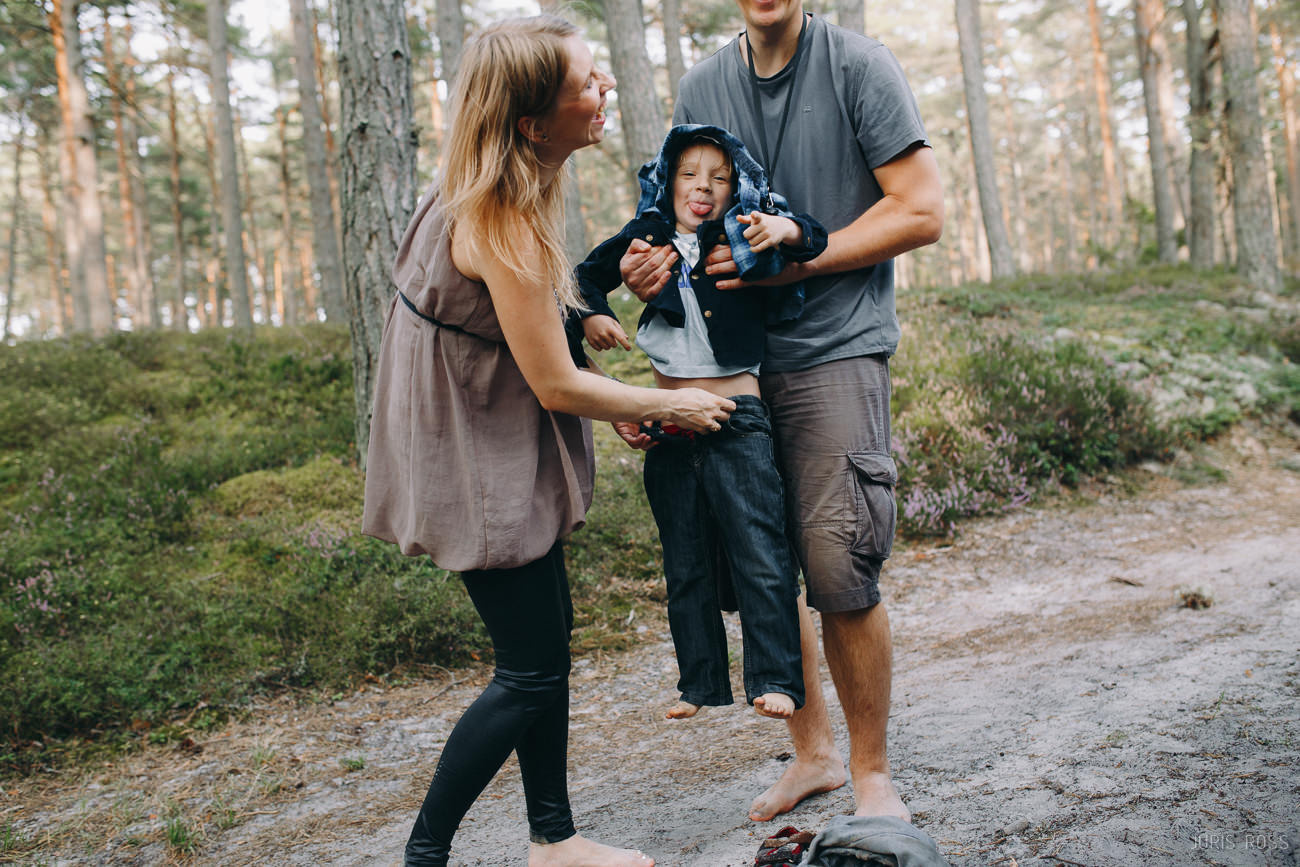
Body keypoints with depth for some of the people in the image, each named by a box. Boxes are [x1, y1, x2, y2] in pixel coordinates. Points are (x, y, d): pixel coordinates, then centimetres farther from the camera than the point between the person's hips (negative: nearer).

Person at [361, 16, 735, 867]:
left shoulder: (504, 190, 2)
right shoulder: (502, 222, -28)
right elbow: (557, 386, -22)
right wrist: (669, 404, -7)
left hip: (503, 439, 10)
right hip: (475, 456, -10)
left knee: (549, 638, 14)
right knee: (531, 672, -1)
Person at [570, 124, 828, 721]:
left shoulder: (744, 239, -1)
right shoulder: (646, 238, 7)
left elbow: (815, 241, -9)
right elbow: (588, 276, 21)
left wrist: (787, 229, -28)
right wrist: (591, 314, 2)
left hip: (738, 421, -3)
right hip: (669, 424, 4)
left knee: (760, 554, -6)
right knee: (685, 564, 10)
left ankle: (774, 679, 4)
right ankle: (700, 684, 21)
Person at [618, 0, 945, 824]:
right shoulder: (701, 88, 13)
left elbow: (921, 211, -6)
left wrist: (790, 260, -15)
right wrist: (655, 265, -3)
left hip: (837, 347, -5)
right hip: (737, 356, 5)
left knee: (838, 569, -10)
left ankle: (873, 772, 13)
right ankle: (812, 750, 28)